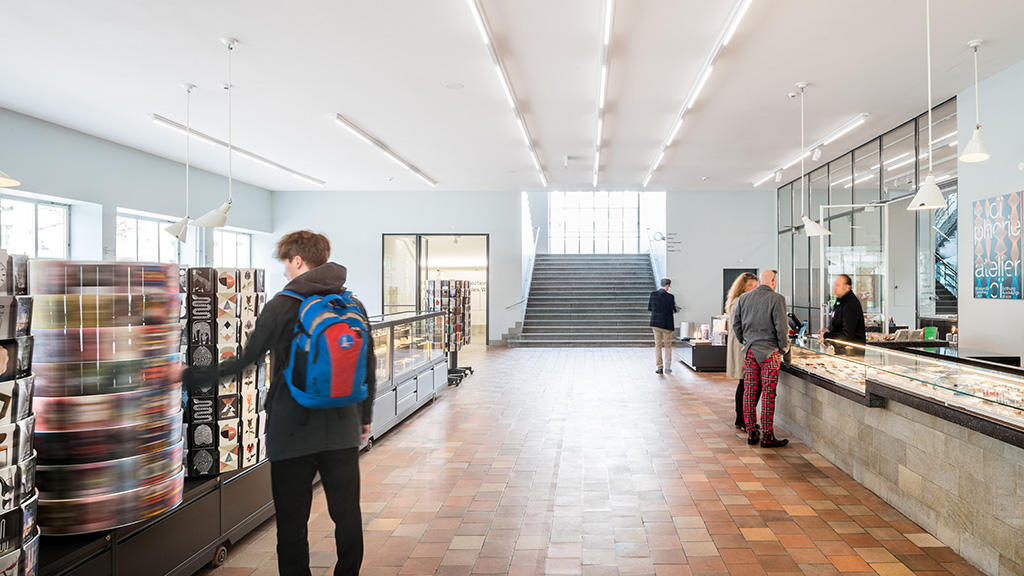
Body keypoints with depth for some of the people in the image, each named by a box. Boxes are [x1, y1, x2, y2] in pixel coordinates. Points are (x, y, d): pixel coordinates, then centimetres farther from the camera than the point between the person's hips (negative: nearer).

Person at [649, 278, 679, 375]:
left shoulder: (653, 294, -4)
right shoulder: (670, 297, -16)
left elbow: (649, 307, 4)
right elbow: (673, 310, -11)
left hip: (655, 323, 3)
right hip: (666, 324, -3)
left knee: (658, 345, 11)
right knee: (668, 346, 12)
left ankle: (660, 367, 9)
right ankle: (667, 368, 16)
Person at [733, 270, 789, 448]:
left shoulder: (743, 298, 7)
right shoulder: (777, 299, -9)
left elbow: (736, 324, 10)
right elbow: (782, 327, -12)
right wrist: (783, 348, 2)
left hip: (749, 352, 5)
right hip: (769, 352, -5)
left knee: (749, 392, 8)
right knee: (768, 394, -1)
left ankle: (751, 433, 14)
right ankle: (767, 436, 2)